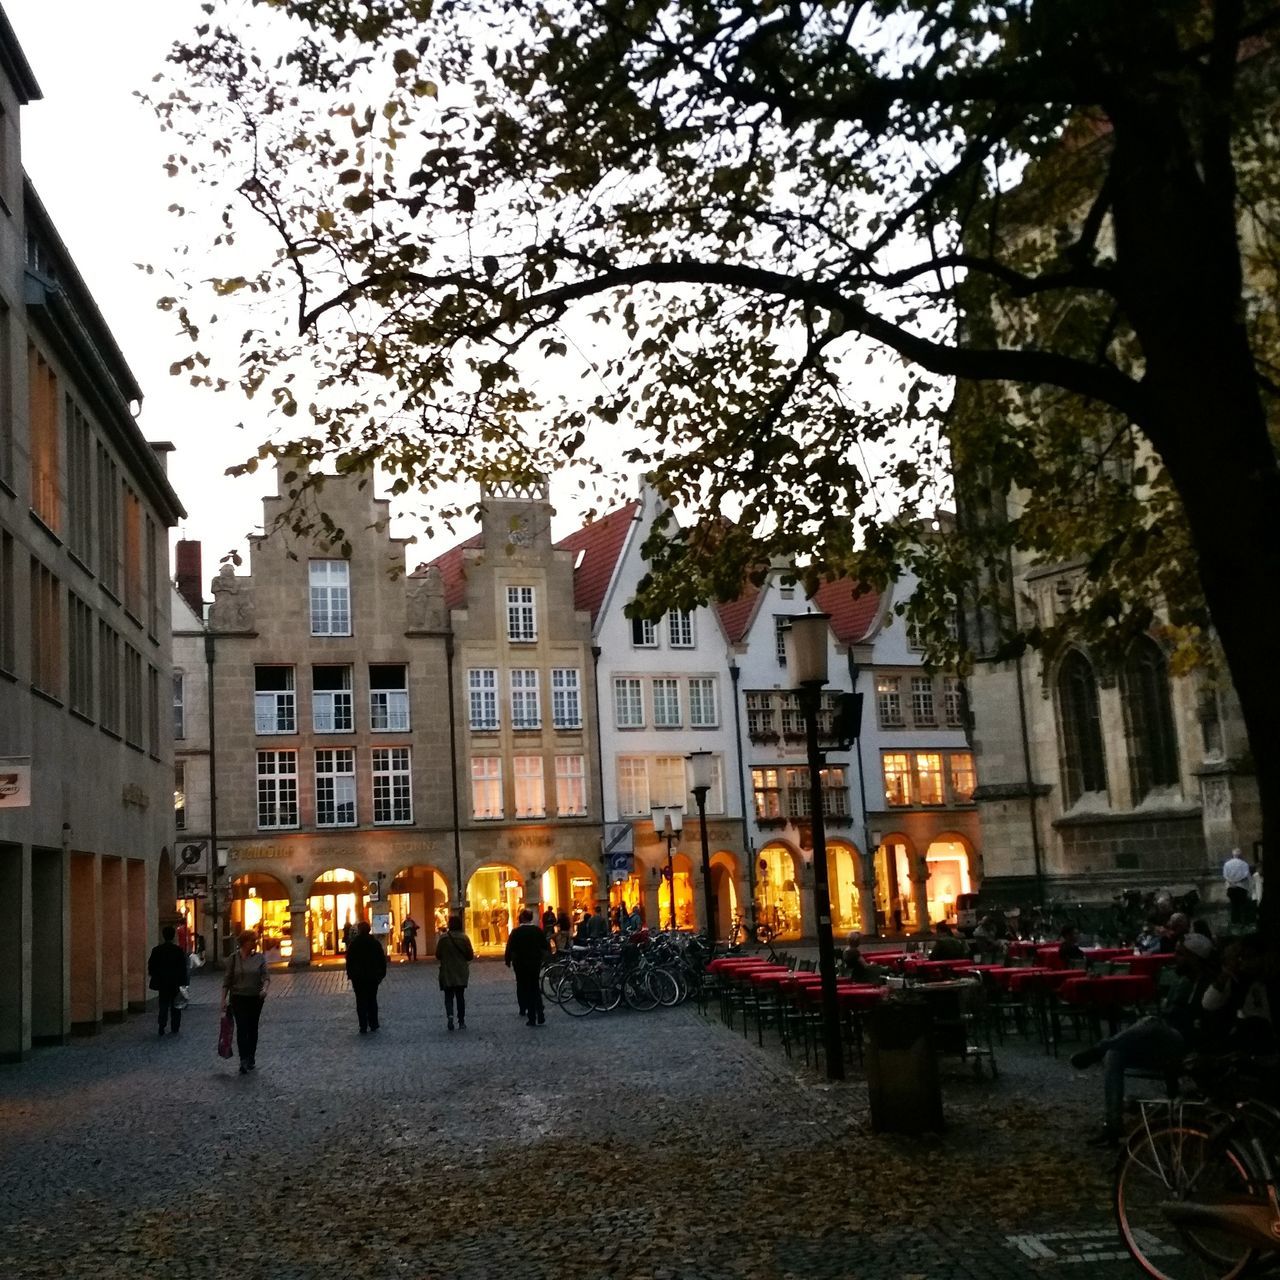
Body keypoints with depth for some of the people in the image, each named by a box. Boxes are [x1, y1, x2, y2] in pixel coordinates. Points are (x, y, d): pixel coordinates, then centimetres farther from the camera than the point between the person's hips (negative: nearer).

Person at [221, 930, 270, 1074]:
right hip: (238, 998, -2)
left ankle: (251, 1059, 23)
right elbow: (227, 980, 1)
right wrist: (223, 1000, -2)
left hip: (255, 997, 2)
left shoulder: (260, 957, 1)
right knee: (242, 1029, -11)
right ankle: (243, 1061, -14)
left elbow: (266, 976, -4)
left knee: (252, 1028, 10)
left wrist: (265, 988, -25)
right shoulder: (234, 958, -2)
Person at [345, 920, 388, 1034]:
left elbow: (349, 960, -7)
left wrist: (349, 974, -1)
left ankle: (363, 1027, -2)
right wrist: (382, 973, 8)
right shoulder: (375, 942, 0)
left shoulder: (353, 943, -7)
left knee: (361, 1001, 2)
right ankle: (373, 1025, 11)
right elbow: (382, 959, 3)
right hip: (373, 976, 2)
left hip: (358, 977, -2)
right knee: (372, 1000, 12)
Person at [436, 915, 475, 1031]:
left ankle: (450, 1015, -20)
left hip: (447, 973, -1)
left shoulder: (443, 938, -12)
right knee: (460, 996, 12)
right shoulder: (464, 938, -9)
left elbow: (438, 955, -6)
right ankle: (461, 1022, 14)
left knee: (448, 996, 6)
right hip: (461, 973, 1)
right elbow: (470, 956, -5)